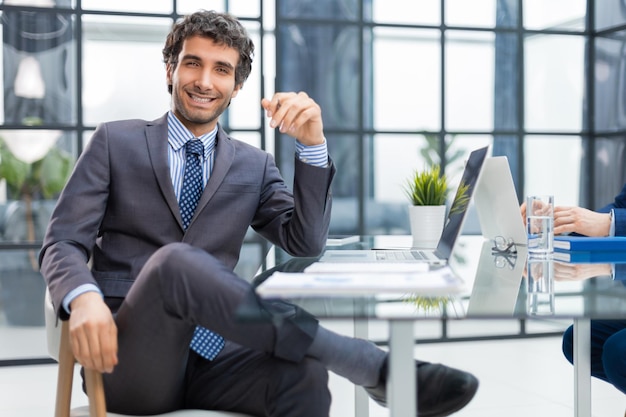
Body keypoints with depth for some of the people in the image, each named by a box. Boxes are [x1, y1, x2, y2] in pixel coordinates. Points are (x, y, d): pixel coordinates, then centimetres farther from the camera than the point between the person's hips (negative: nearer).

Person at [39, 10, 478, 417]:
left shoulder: (253, 166, 15)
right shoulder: (115, 142, 8)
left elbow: (306, 245, 4)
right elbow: (62, 243, 1)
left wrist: (313, 145, -9)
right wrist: (84, 298, -23)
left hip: (212, 361, 2)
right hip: (132, 361, -2)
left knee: (304, 374, -34)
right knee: (174, 261, -35)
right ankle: (376, 365, -32)